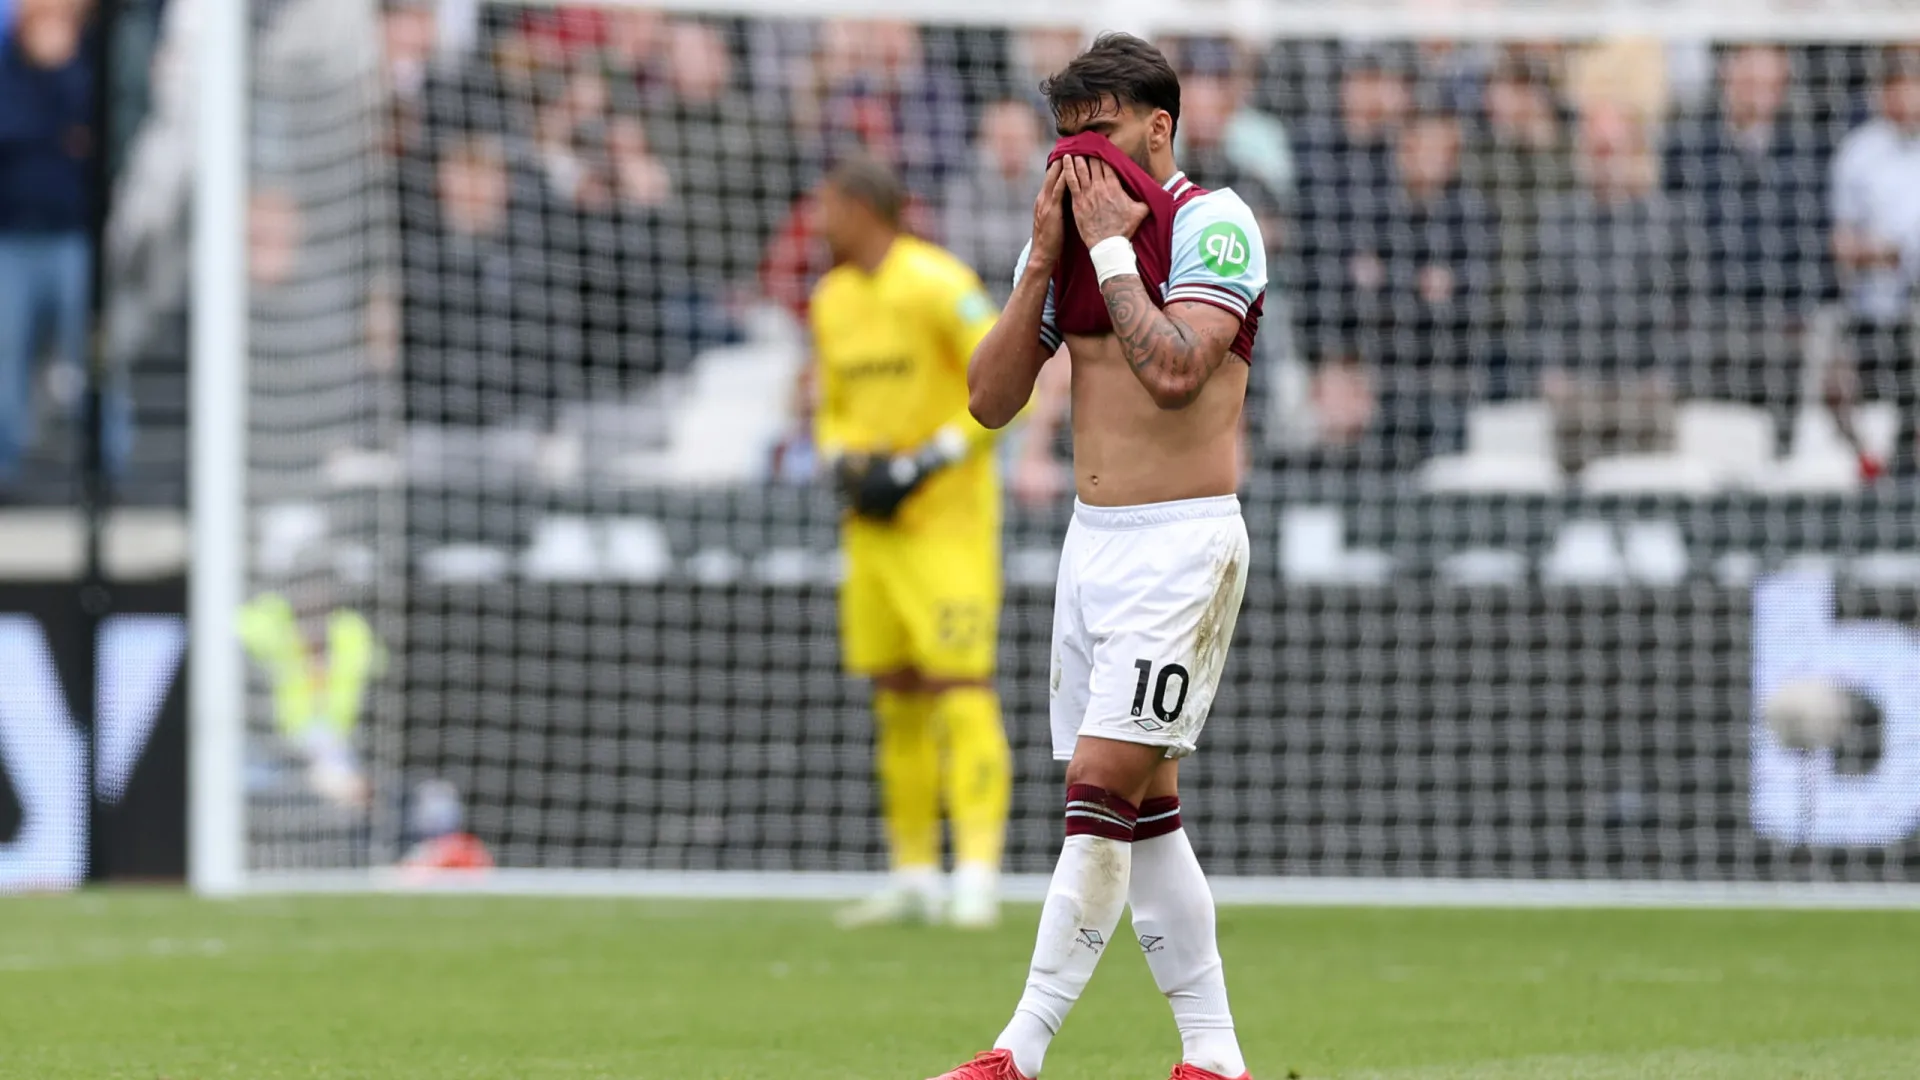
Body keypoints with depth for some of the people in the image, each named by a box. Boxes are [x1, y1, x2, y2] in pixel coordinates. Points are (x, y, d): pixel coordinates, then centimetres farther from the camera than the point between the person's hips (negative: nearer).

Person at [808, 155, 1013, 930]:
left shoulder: (939, 285, -12)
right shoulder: (832, 300, 13)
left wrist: (923, 464, -18)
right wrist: (843, 466, 2)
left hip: (948, 519, -7)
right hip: (874, 524, 7)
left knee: (959, 686, -13)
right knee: (895, 693, 7)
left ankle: (978, 875, -16)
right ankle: (915, 877, 13)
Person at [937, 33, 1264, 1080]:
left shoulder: (1211, 222, -9)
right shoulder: (1067, 232, 12)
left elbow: (1175, 371, -24)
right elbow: (991, 398, 6)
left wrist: (1111, 247, -15)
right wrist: (1045, 258, -3)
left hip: (1182, 541, -8)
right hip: (1093, 539, 8)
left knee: (1103, 781, -14)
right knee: (1142, 805, 8)